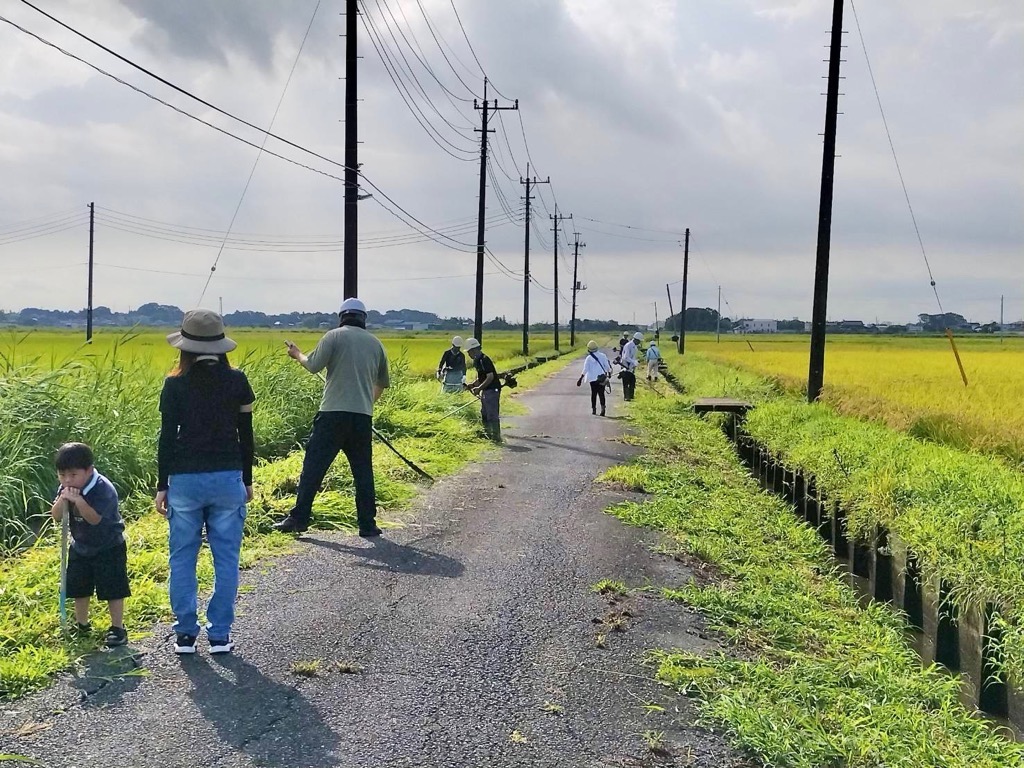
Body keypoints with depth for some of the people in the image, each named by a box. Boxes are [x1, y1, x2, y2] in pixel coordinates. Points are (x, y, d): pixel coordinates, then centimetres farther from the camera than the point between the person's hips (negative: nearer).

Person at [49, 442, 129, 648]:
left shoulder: (103, 489, -28)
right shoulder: (66, 488, -6)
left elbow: (94, 518, -33)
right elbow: (56, 516, -9)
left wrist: (78, 500, -44)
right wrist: (62, 499, -28)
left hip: (109, 547, -7)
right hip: (80, 547, 7)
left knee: (112, 589, -4)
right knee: (79, 588, 16)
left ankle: (117, 628, 7)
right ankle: (82, 624, 35)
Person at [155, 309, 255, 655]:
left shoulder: (175, 384, -5)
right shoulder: (237, 381, -1)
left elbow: (167, 438, -4)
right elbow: (246, 435, 3)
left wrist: (162, 486, 4)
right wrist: (247, 481, 13)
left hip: (185, 480, -1)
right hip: (227, 478, 1)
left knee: (182, 559, 11)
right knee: (226, 559, 9)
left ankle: (185, 634, 16)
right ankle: (220, 634, 13)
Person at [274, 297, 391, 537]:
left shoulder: (334, 336, 0)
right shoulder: (375, 343, 14)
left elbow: (313, 366, -6)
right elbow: (383, 382, 21)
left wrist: (297, 355, 15)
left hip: (334, 412, -3)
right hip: (363, 416, 4)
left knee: (313, 466, 1)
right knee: (363, 471, 10)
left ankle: (298, 519, 2)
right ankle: (367, 524, 11)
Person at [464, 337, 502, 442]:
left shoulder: (484, 360, -18)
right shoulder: (477, 361, 14)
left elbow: (490, 377, -23)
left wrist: (479, 388, -22)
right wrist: (473, 385, 7)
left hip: (492, 390, -11)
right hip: (486, 391, 11)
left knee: (492, 415, -8)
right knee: (484, 415, 16)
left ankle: (496, 437, -3)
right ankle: (488, 435, 24)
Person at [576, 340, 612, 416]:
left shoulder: (588, 358, -6)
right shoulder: (603, 356, -1)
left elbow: (585, 370, -8)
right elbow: (607, 366, 5)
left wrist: (580, 379, -2)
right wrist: (609, 372, 25)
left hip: (593, 378, -1)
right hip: (602, 378, 1)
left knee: (593, 393, 10)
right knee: (601, 393, 4)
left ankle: (593, 409, 13)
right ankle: (603, 407, -15)